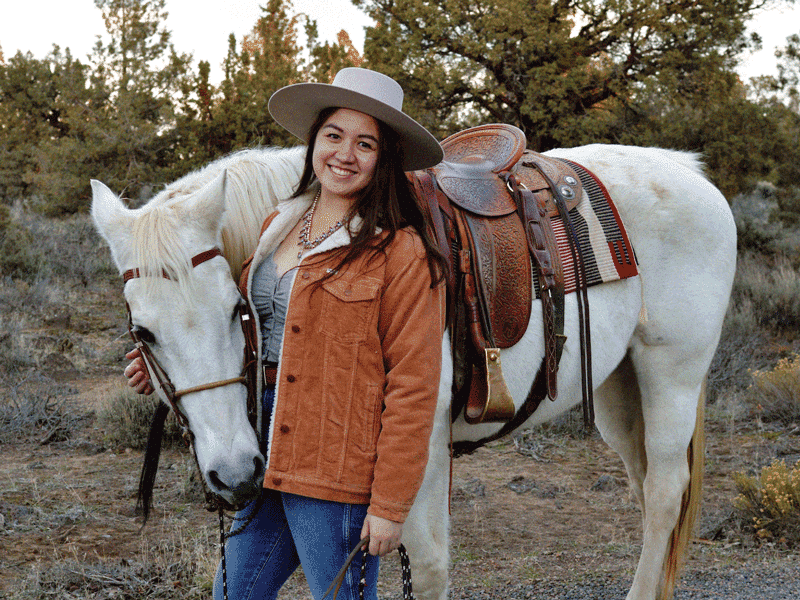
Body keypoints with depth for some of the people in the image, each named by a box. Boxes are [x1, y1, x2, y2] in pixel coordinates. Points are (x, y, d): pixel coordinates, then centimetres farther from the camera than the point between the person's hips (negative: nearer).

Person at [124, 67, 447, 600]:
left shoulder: (402, 251, -12)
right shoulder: (280, 226, 11)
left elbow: (411, 387, -14)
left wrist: (389, 505, -15)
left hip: (336, 474, -7)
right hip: (266, 461, 7)